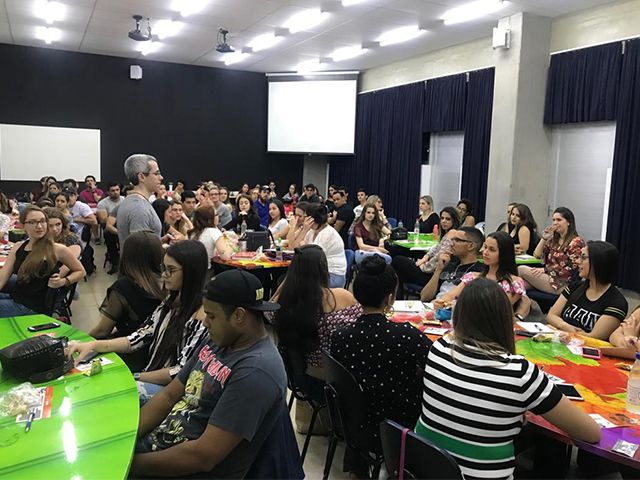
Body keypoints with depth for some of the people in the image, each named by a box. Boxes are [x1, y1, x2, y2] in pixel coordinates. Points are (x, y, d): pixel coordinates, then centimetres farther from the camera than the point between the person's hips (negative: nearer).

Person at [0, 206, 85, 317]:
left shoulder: (58, 249, -5)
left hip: (35, 308, -5)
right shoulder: (17, 247, 10)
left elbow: (80, 271, 7)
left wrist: (64, 281, -12)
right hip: (14, 298, 5)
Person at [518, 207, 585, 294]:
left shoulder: (577, 242, -7)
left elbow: (570, 269, -13)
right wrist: (544, 238, 1)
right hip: (549, 277, 6)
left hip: (562, 284, -6)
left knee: (521, 270, -19)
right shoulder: (553, 239, 16)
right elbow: (537, 255, 12)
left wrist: (545, 270, -17)